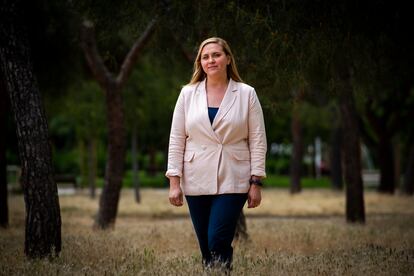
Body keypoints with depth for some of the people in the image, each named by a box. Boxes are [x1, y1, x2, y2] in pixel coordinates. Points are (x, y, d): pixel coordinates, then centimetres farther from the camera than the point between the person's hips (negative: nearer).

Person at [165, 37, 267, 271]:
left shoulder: (247, 94, 2)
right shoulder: (188, 94, 7)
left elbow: (258, 140, 1)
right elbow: (176, 139, 6)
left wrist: (256, 183, -4)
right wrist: (174, 181, 0)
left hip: (232, 181, -2)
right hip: (197, 181, 2)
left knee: (218, 242, -14)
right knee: (206, 247, 5)